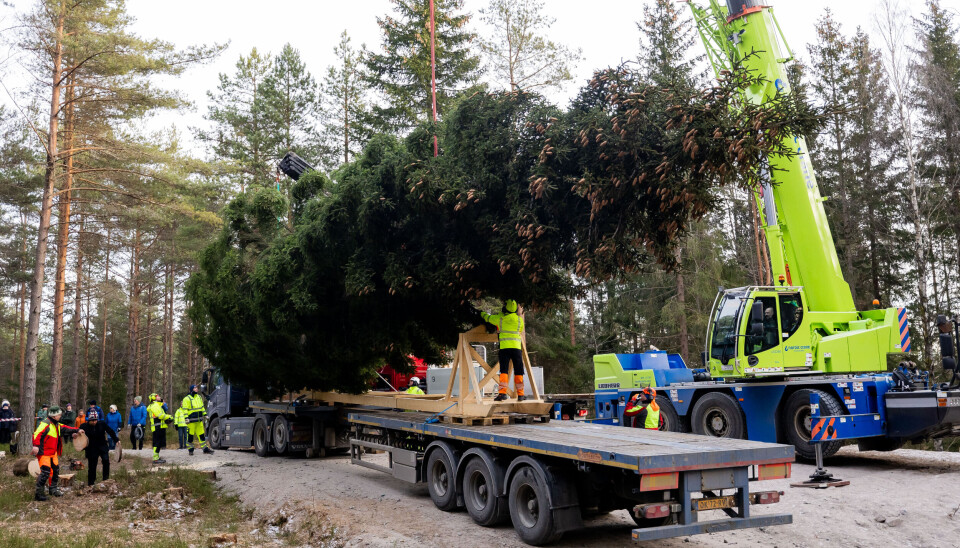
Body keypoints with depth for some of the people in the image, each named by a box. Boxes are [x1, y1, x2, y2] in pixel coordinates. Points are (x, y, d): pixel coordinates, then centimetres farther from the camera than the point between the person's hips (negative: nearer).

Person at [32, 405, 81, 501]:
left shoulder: (57, 425, 12)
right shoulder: (45, 424, -19)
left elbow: (65, 429, 25)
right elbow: (37, 434, -29)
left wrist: (76, 431, 20)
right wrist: (36, 445, -41)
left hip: (53, 453, 10)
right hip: (44, 453, -10)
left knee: (55, 470, 17)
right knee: (45, 472, -14)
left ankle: (54, 489, 33)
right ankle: (38, 494, -6)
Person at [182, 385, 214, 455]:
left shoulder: (199, 397, 16)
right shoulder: (187, 399, -6)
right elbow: (185, 409, -10)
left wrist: (205, 415, 18)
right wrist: (186, 418, -17)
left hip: (199, 420, 6)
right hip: (191, 420, -6)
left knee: (201, 434, 8)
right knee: (190, 435, 0)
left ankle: (205, 448, 10)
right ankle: (190, 450, 11)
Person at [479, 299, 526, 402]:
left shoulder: (499, 318, 3)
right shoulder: (519, 319, 9)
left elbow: (487, 317, 21)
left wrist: (482, 313, 42)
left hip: (504, 347, -1)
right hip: (516, 347, 1)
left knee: (504, 371, -3)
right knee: (518, 372, 6)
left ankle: (502, 393, -14)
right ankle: (520, 395, 7)